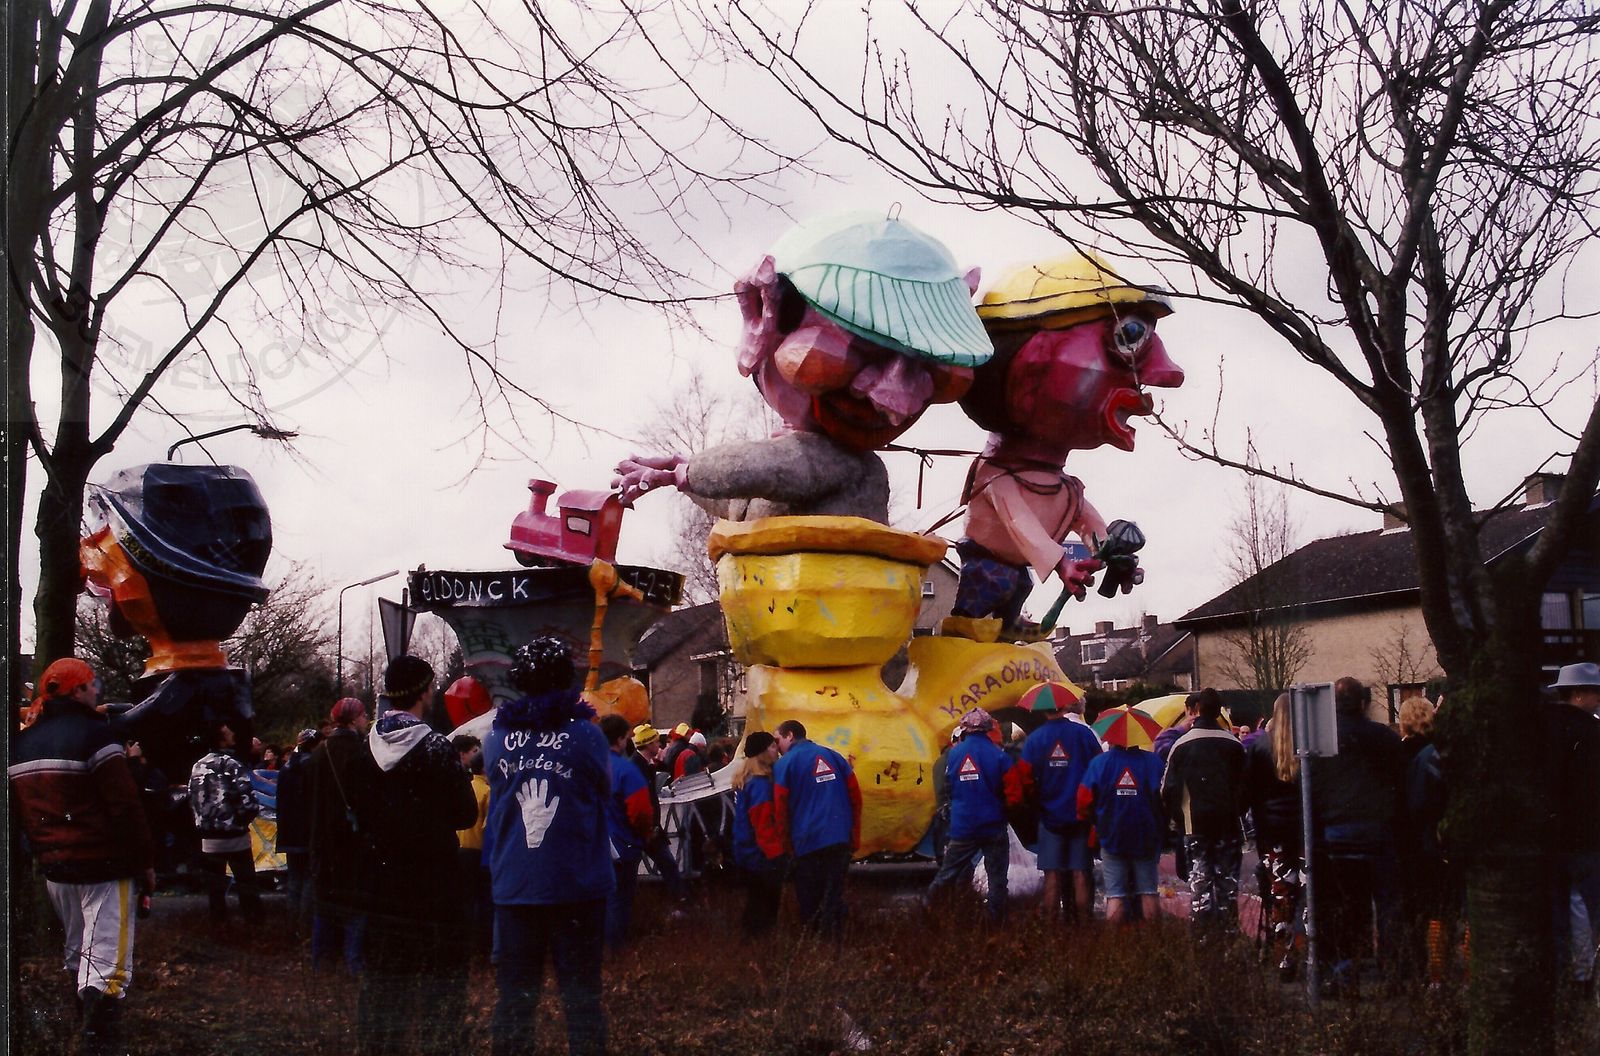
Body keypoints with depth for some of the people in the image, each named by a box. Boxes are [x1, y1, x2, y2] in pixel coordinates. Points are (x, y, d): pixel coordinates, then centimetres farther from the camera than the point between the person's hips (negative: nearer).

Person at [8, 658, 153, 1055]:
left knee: (77, 954, 23)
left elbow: (18, 814, 16)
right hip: (104, 867, -8)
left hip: (53, 866, 8)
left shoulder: (21, 744, 9)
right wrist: (145, 861, -10)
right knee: (105, 962, -7)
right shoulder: (92, 735, -14)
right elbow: (126, 806, -17)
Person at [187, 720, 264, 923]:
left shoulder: (198, 766, 2)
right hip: (234, 836, -5)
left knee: (215, 884, 13)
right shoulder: (232, 766, -16)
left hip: (209, 837, 5)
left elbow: (192, 799, 7)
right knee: (246, 883, 7)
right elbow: (249, 800, -22)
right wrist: (243, 819, -3)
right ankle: (253, 920, 11)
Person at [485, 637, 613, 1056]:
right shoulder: (585, 735, -8)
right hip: (576, 884, -3)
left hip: (513, 886, 3)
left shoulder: (496, 738, 1)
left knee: (515, 994, 10)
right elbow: (605, 791, 5)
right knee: (581, 993, 4)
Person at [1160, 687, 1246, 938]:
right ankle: (1228, 928, 8)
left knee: (1200, 877, 2)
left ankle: (1202, 929, -4)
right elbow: (1245, 784, 6)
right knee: (1228, 877, 8)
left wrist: (1178, 817, 11)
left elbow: (1168, 788, -1)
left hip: (1195, 823, -1)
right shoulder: (1234, 744, 0)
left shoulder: (1182, 744, -4)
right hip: (1228, 823, 2)